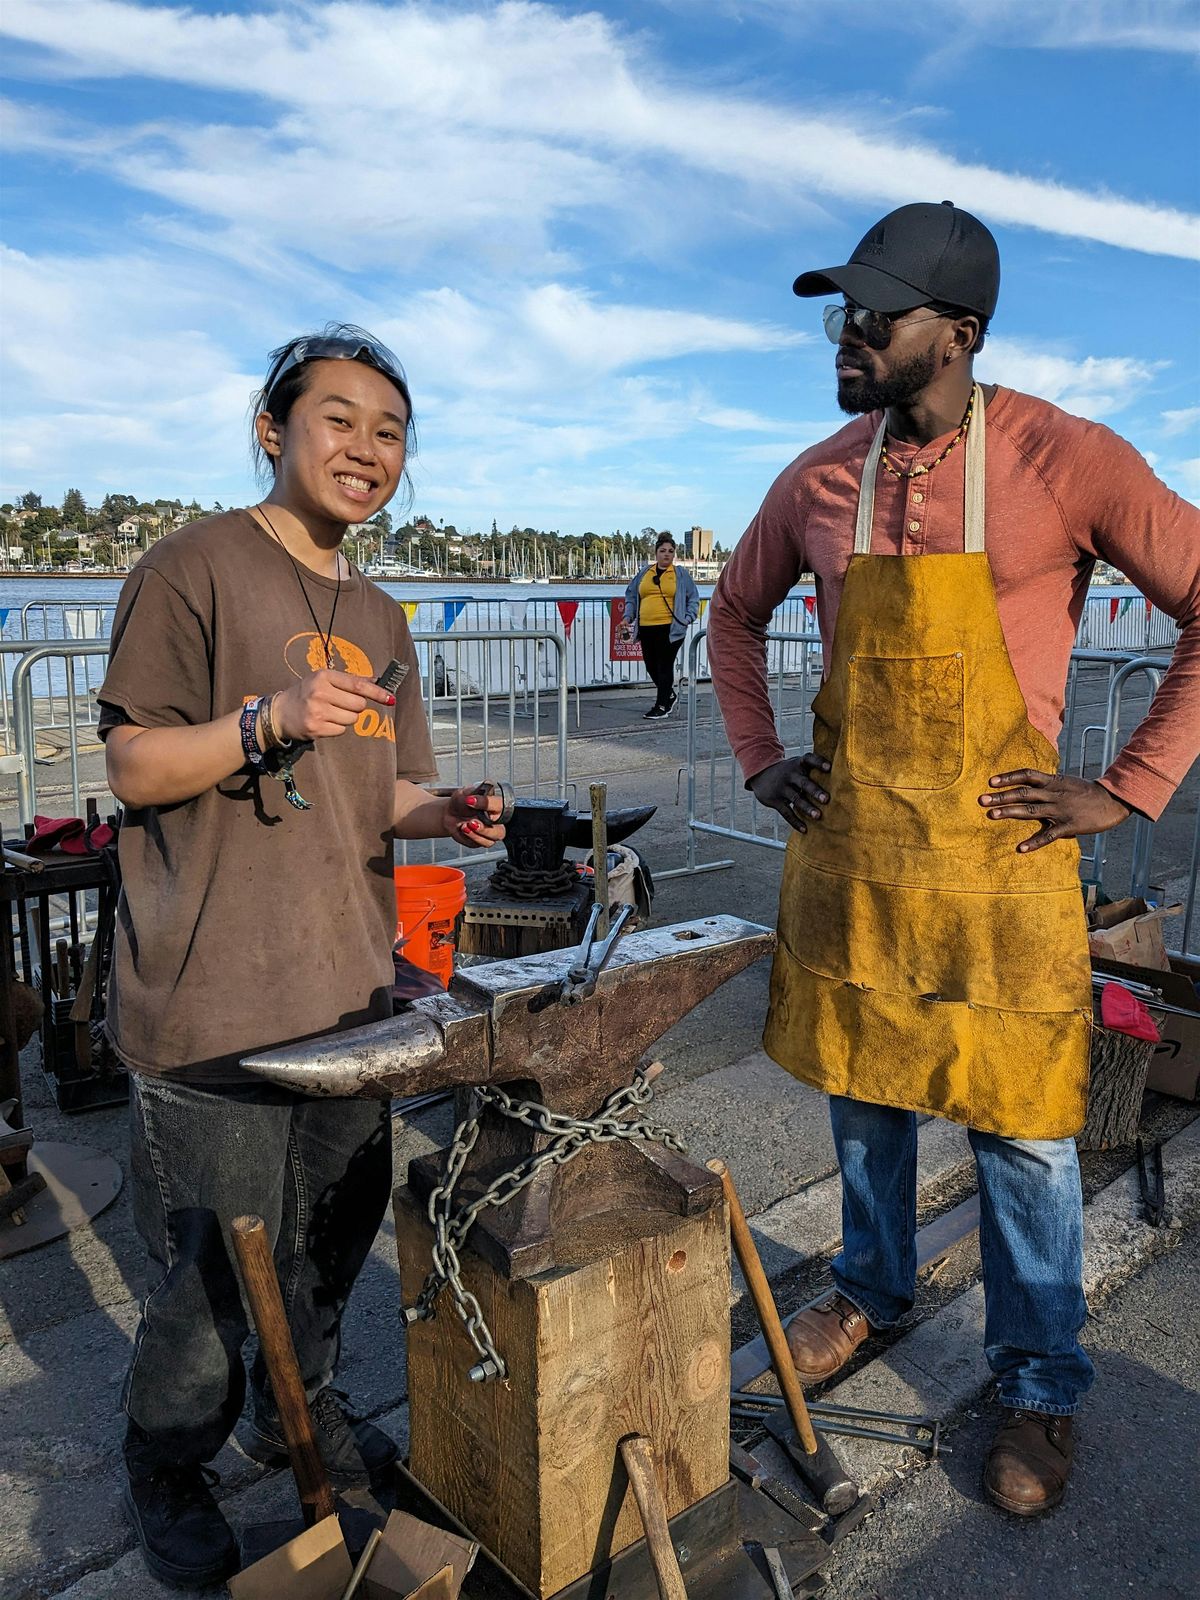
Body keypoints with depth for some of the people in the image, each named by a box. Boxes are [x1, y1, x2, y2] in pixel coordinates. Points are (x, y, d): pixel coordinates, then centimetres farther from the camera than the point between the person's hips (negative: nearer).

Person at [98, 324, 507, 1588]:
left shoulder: (378, 621, 16)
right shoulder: (195, 567, -6)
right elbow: (133, 768, -9)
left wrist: (446, 815, -2)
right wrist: (269, 720, -24)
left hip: (352, 986, 7)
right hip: (214, 998, -6)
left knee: (337, 1225, 18)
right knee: (213, 1260, 4)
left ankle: (301, 1402, 44)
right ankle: (167, 1472, 32)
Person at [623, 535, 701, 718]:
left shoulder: (681, 574, 7)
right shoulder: (643, 573, 15)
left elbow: (693, 598, 10)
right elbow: (631, 595, 21)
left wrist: (688, 618, -3)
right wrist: (628, 615, 8)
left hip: (670, 628, -4)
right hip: (646, 627, 4)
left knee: (665, 666, -5)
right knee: (651, 665, 9)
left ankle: (662, 705, 2)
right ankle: (669, 695, 31)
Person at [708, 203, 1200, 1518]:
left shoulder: (1063, 462, -10)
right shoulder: (817, 481, 3)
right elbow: (734, 614, 18)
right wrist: (759, 761, 9)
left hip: (996, 863, -4)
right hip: (845, 853, 4)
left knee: (1022, 1133, 9)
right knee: (860, 1092, 20)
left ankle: (1039, 1386, 33)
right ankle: (872, 1290, 46)